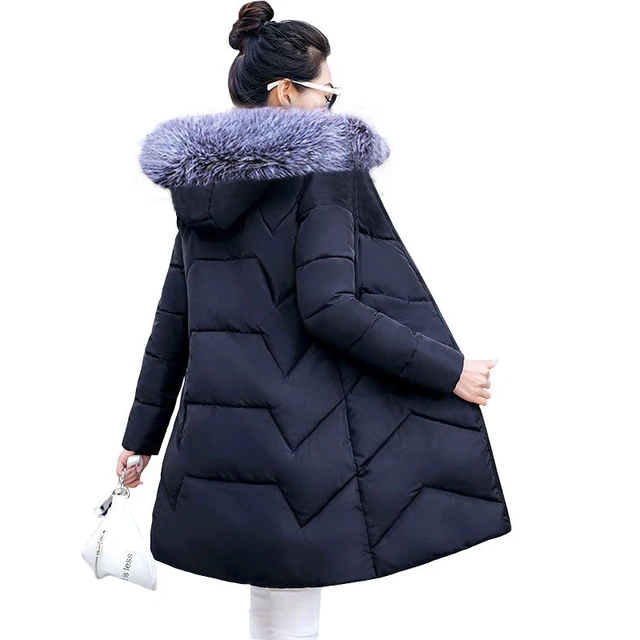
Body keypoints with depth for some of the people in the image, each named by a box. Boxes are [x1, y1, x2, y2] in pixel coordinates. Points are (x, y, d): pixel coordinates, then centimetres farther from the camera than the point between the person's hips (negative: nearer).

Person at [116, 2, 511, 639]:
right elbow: (329, 308, -19)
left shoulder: (203, 185, 11)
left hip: (214, 440, 7)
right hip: (297, 437, -7)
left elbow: (171, 324, 13)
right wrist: (450, 370, -11)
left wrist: (142, 436, 20)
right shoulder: (323, 164, -9)